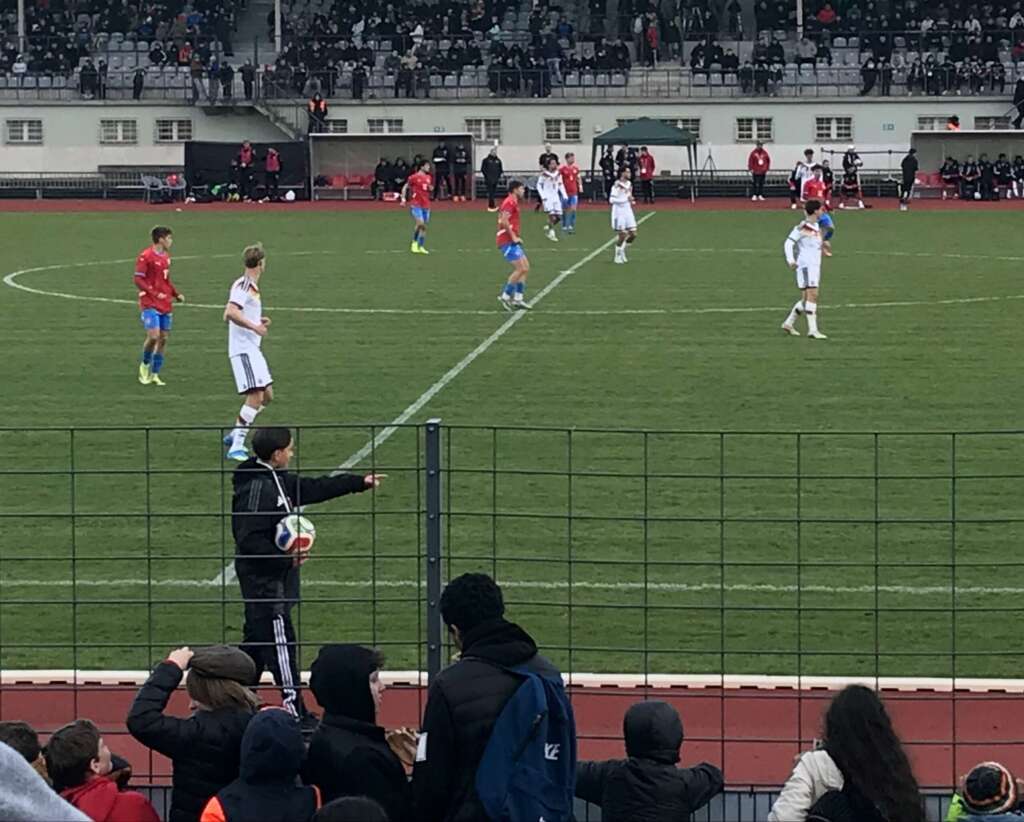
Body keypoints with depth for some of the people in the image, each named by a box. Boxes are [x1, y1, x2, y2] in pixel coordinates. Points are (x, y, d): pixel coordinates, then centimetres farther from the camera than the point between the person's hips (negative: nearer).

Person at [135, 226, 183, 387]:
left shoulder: (166, 257, 13)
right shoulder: (145, 256, -10)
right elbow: (138, 280, -12)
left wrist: (176, 294, 9)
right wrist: (155, 294, -21)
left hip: (166, 306, 7)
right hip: (150, 304, -7)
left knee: (163, 339, 5)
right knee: (153, 336, -18)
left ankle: (154, 374, 14)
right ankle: (145, 365, 9)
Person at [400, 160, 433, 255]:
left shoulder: (429, 178, 12)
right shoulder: (414, 177, -6)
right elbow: (405, 187, 0)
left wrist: (431, 188, 3)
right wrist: (403, 199, -7)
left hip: (426, 205, 6)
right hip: (416, 204, -6)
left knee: (424, 226, 5)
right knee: (420, 223, -20)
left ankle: (421, 246, 13)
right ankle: (415, 243, -2)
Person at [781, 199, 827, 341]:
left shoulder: (816, 227, 14)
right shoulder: (802, 228, -11)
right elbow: (788, 243, -15)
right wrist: (791, 260, -26)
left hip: (815, 266, 9)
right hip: (806, 266, -9)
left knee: (806, 299, 11)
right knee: (812, 295, -16)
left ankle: (788, 323, 24)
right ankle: (812, 330, -19)